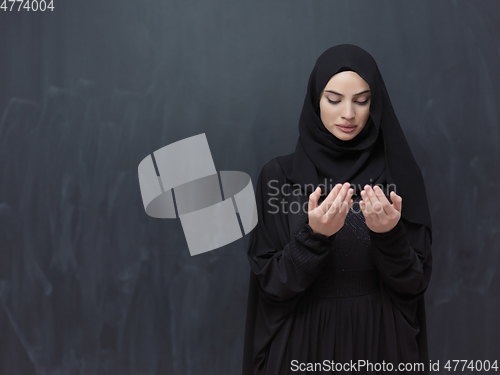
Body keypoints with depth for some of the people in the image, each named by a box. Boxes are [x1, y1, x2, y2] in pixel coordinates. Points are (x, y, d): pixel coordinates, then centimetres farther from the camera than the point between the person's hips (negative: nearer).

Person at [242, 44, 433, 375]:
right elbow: (269, 283, -10)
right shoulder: (279, 174, -7)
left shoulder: (399, 173, -4)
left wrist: (390, 235, -23)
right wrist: (313, 236, -26)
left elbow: (415, 282, -6)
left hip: (380, 340, 1)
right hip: (305, 340, -1)